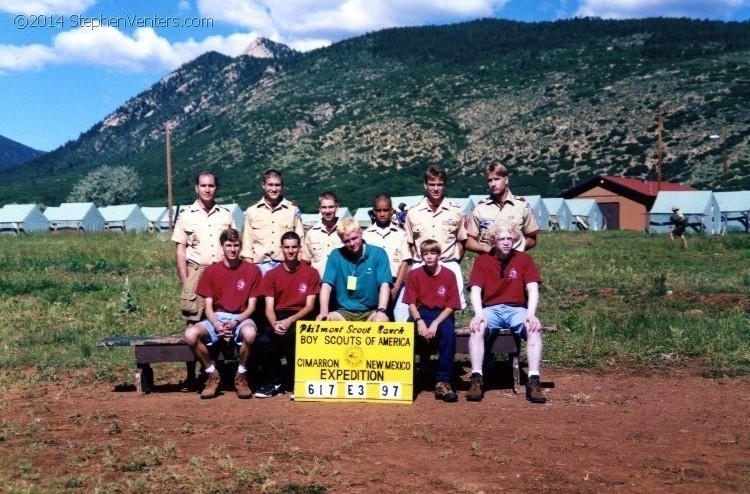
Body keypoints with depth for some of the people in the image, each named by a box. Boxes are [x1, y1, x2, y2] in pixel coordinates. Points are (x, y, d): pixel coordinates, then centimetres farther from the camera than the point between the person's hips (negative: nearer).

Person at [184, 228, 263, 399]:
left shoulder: (252, 270, 2)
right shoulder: (211, 271, 7)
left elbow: (251, 306, 0)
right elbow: (208, 306, 3)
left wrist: (235, 322, -18)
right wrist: (217, 325, -17)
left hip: (241, 318, -2)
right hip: (216, 318, 2)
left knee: (250, 333, -39)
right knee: (190, 334, -28)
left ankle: (241, 375, -11)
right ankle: (213, 374, -4)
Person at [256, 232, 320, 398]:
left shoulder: (311, 273, 4)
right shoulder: (272, 274, 8)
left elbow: (309, 306, -2)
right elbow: (269, 307, 1)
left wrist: (290, 320, -19)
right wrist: (275, 323, -22)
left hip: (300, 317, -2)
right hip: (278, 316, 2)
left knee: (290, 336, -36)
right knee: (263, 340, -30)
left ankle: (297, 380, -15)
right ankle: (274, 382, -7)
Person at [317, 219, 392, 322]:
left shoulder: (378, 253, 0)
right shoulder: (336, 255, 4)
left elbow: (384, 285, -9)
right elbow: (326, 285, -4)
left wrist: (381, 311, -26)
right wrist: (324, 311, -22)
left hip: (370, 312, -1)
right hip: (344, 312, 1)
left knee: (382, 321, -34)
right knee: (322, 321, -29)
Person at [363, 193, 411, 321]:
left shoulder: (400, 234, 6)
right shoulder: (366, 234, 6)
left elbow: (405, 262, 2)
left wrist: (395, 287, -8)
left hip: (397, 286, 0)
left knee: (402, 320, -5)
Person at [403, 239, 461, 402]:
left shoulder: (449, 275, -1)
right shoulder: (414, 274, 3)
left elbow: (451, 305, -4)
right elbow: (411, 303, -1)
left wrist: (435, 323, -20)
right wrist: (419, 321, -21)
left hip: (442, 314, -1)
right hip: (421, 313, 1)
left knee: (449, 330, -35)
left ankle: (442, 381, -32)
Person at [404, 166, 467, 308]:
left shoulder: (455, 212, 5)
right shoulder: (413, 212, 6)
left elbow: (461, 241, 12)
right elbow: (409, 243, 11)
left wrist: (454, 261, 4)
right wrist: (419, 260, 2)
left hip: (449, 266, 0)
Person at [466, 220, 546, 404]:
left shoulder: (524, 259, 6)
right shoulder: (482, 261, 5)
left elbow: (532, 289, -4)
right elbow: (475, 290, -5)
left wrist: (531, 314, -22)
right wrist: (479, 314, -24)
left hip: (517, 309, 0)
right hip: (491, 309, 0)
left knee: (534, 328, -31)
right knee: (477, 328, -33)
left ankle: (533, 380, -31)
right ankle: (476, 379, -31)